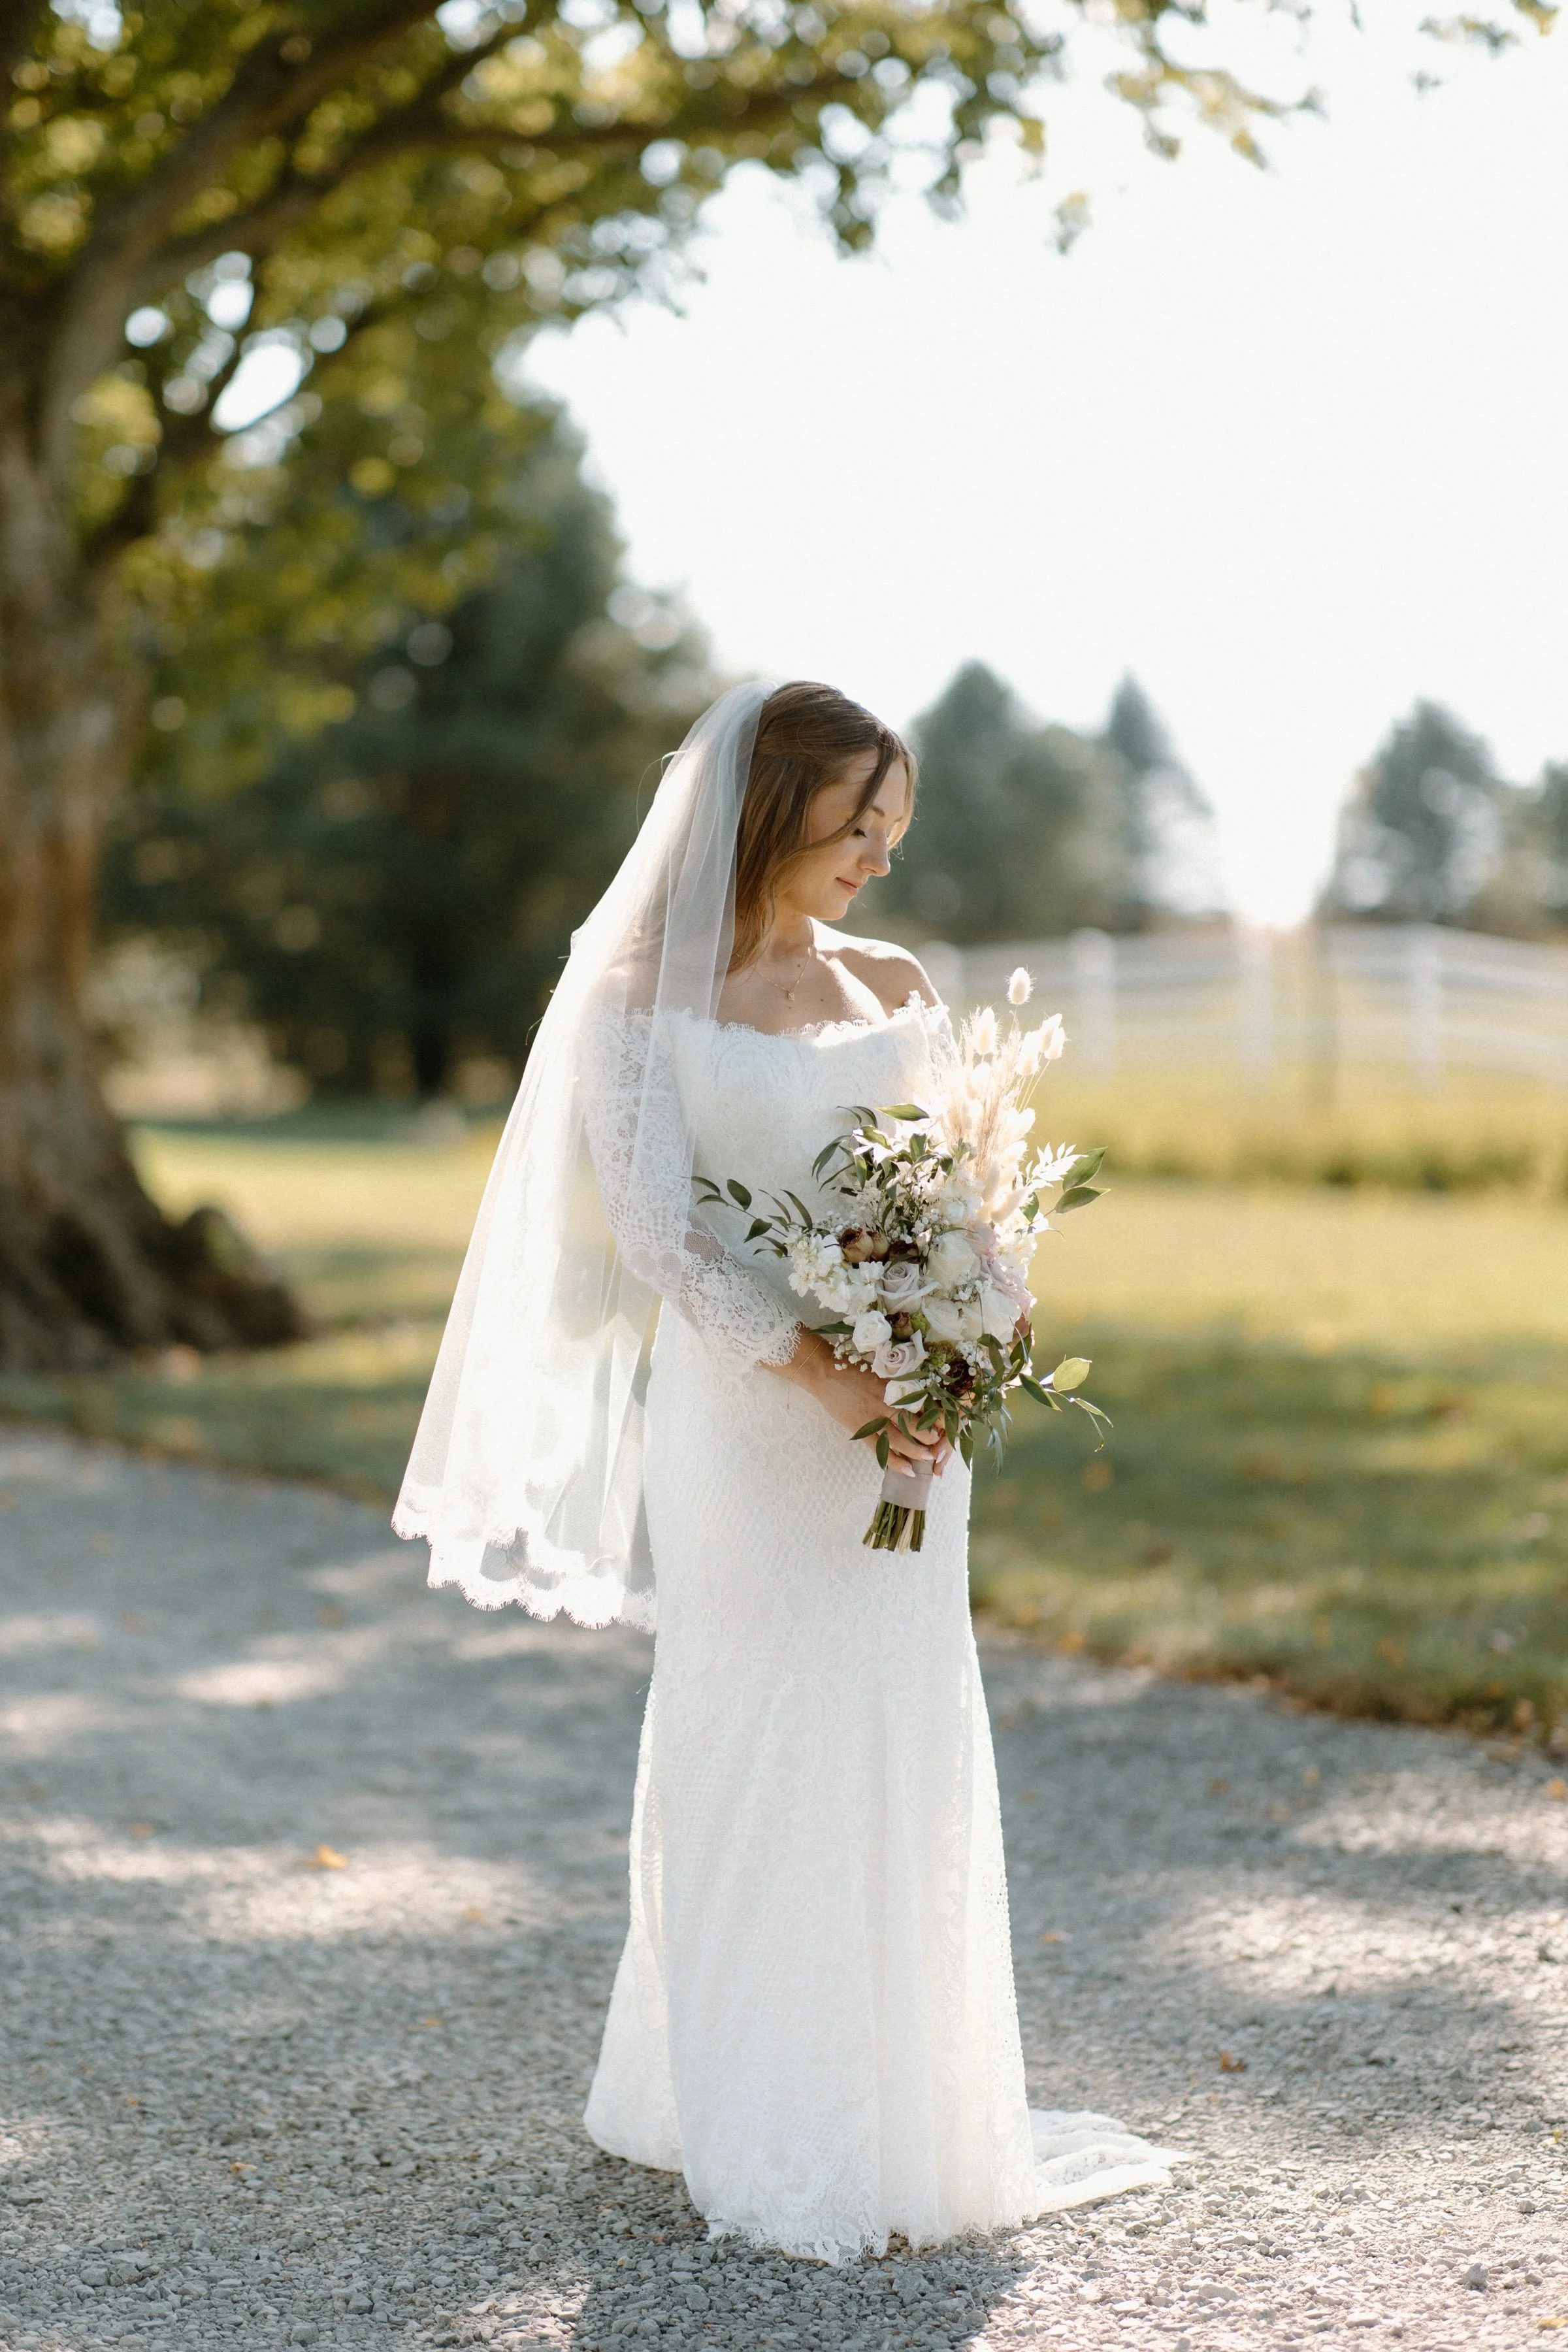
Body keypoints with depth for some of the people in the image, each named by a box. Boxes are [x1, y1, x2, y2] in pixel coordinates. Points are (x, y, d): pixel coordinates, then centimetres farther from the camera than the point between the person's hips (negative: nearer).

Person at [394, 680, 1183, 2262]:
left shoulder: (892, 986, 11)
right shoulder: (645, 996, -4)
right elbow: (656, 1230, -11)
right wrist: (827, 1371, -20)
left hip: (903, 1421, 5)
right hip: (748, 1425, -5)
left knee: (909, 1757, 8)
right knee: (761, 1758, 3)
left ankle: (905, 2111, 23)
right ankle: (776, 2144, 17)